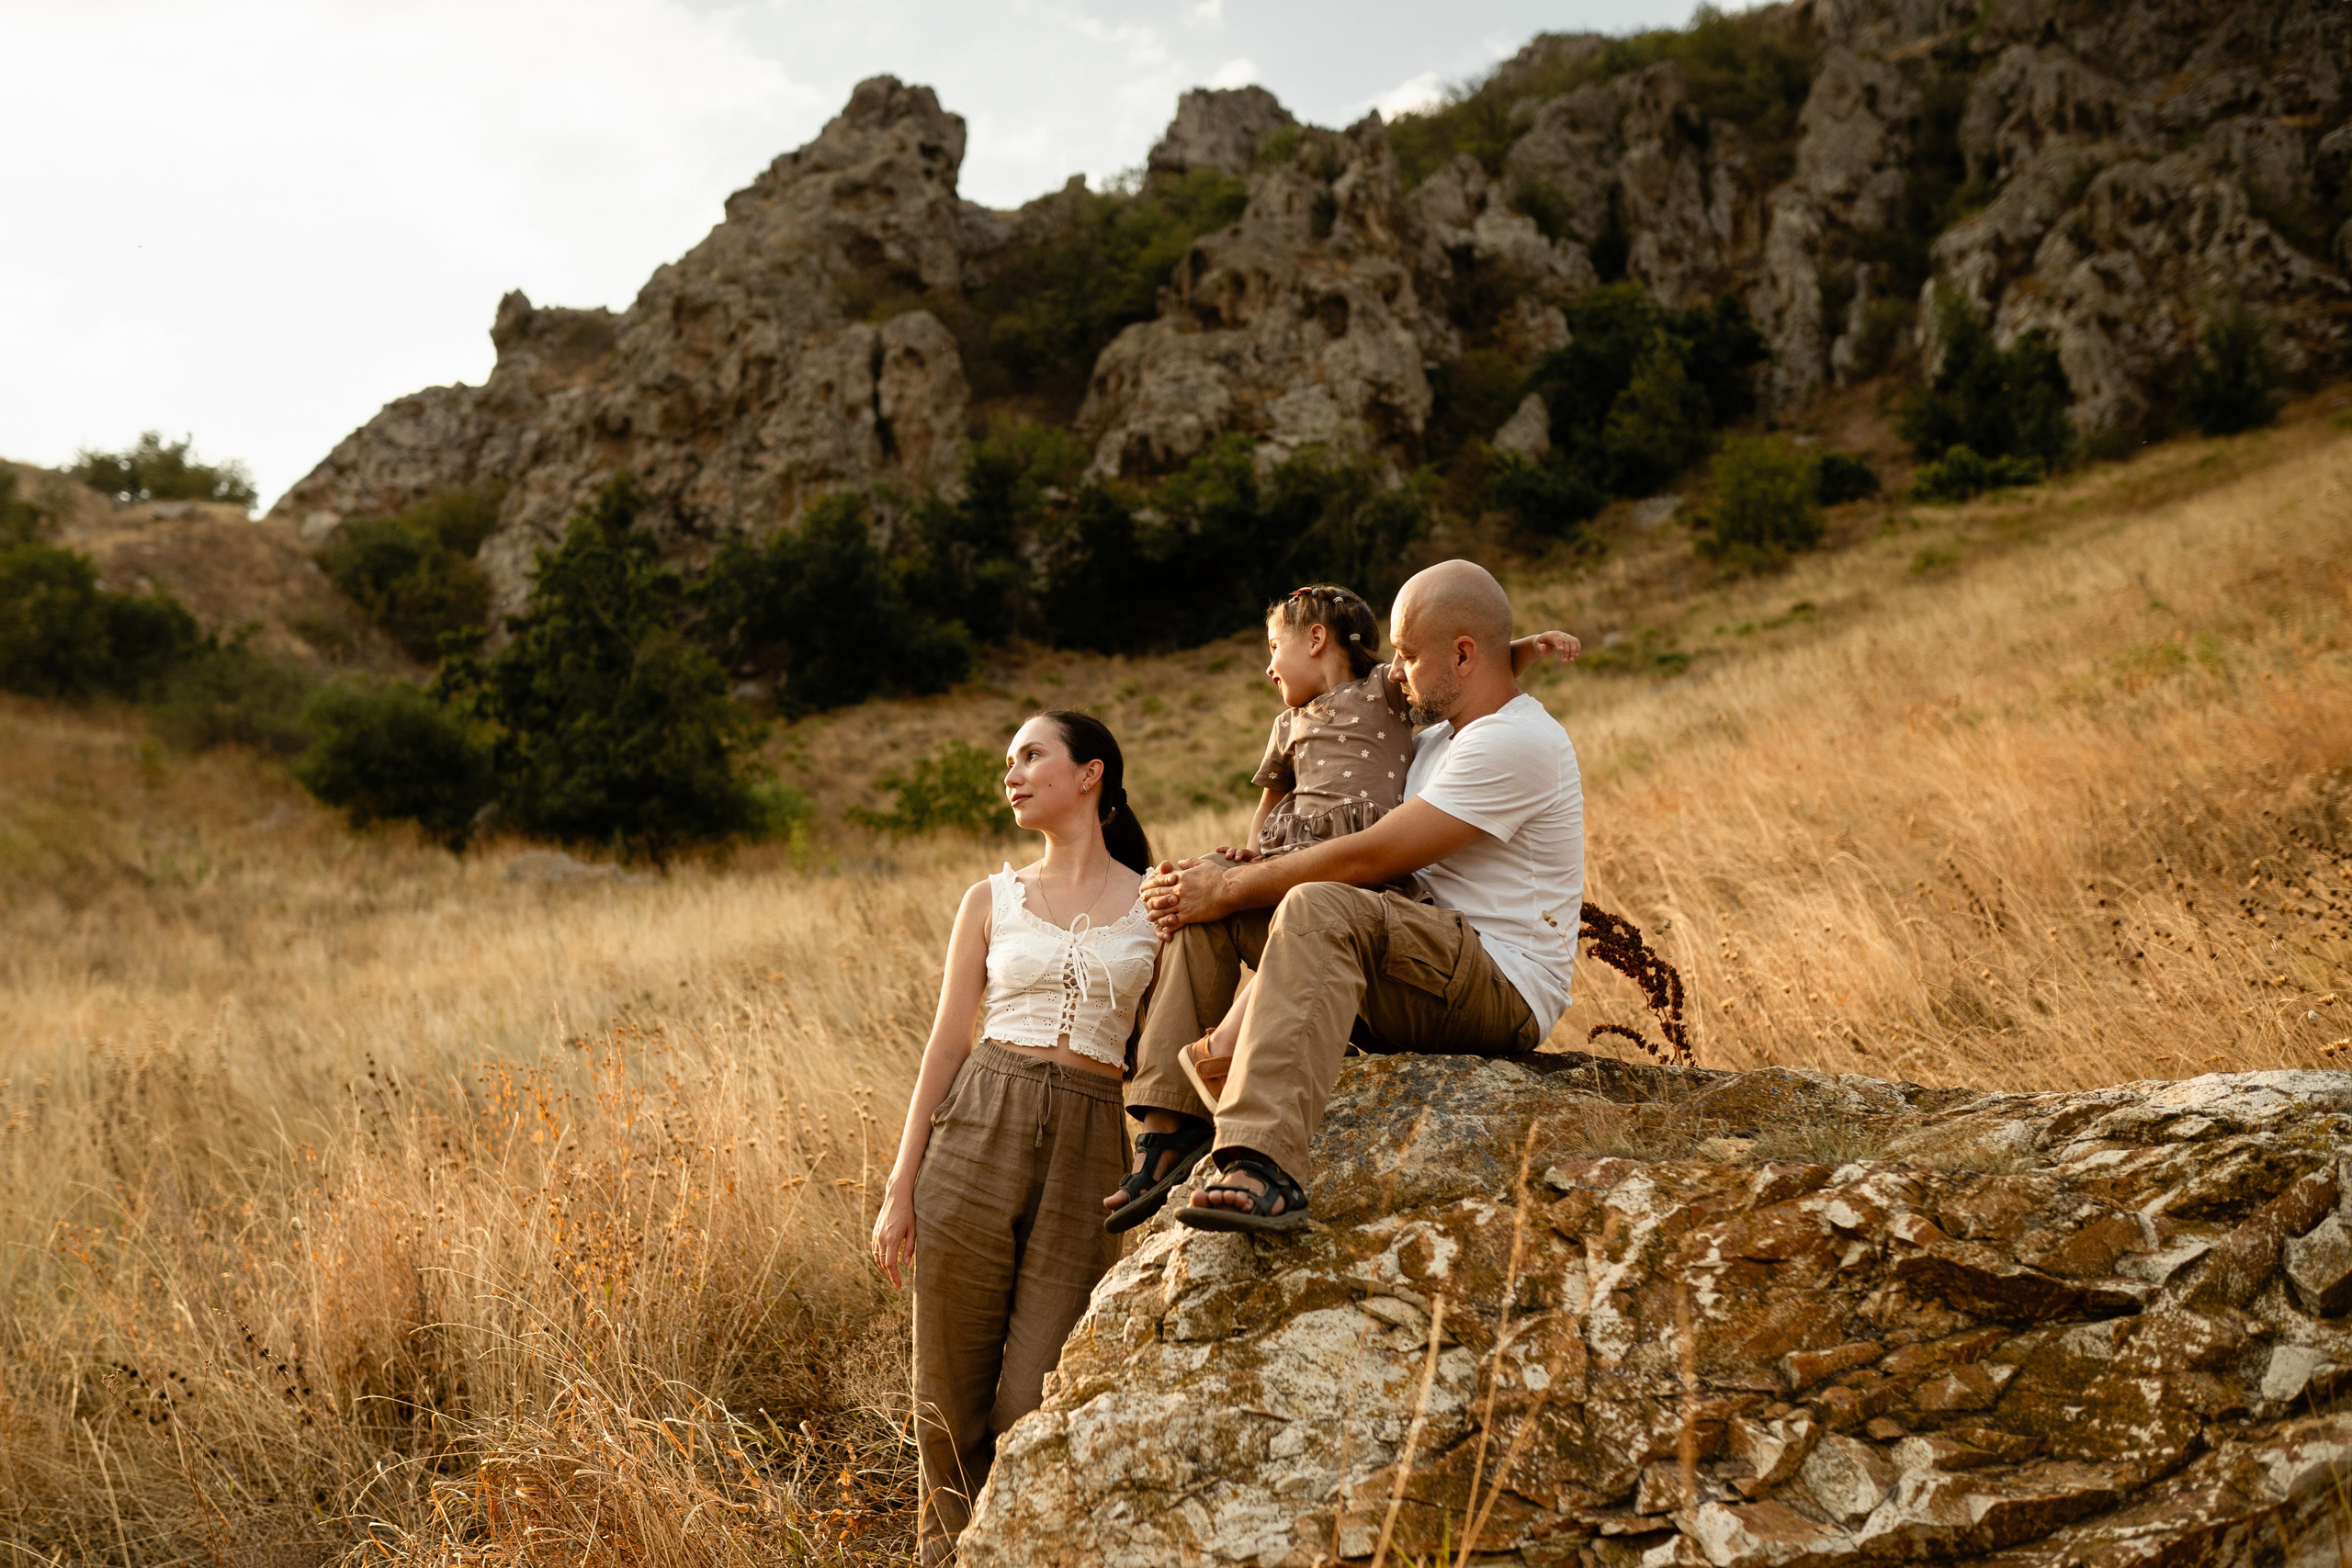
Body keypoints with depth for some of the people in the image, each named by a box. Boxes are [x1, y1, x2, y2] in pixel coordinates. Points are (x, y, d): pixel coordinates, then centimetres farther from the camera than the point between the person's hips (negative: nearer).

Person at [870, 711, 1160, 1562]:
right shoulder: (991, 900, 10)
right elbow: (946, 1044, 8)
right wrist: (900, 1187, 2)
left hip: (1088, 1152, -1)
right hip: (977, 1132, 1)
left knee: (1034, 1402, -3)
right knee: (952, 1383, 5)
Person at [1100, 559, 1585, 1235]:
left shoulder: (1517, 742, -13)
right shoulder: (1437, 740, 21)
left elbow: (1369, 857, -19)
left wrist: (1232, 889, -12)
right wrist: (1219, 876, 1)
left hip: (1502, 991, -10)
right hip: (1423, 966, 10)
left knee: (1319, 907, -37)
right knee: (1203, 886, 3)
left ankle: (1266, 1168, -52)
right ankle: (1170, 1128, -5)